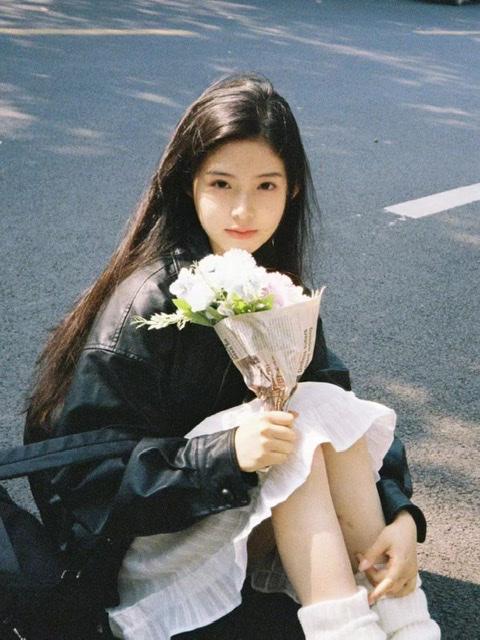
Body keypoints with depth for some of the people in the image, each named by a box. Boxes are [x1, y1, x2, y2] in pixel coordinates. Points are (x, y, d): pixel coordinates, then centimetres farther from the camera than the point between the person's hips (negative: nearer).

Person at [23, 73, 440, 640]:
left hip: (247, 502, 6)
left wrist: (398, 513, -21)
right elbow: (80, 479, -23)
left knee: (329, 412, -16)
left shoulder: (275, 286, -2)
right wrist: (227, 453, -34)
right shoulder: (147, 306, -23)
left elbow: (338, 406, -5)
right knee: (302, 436, -25)